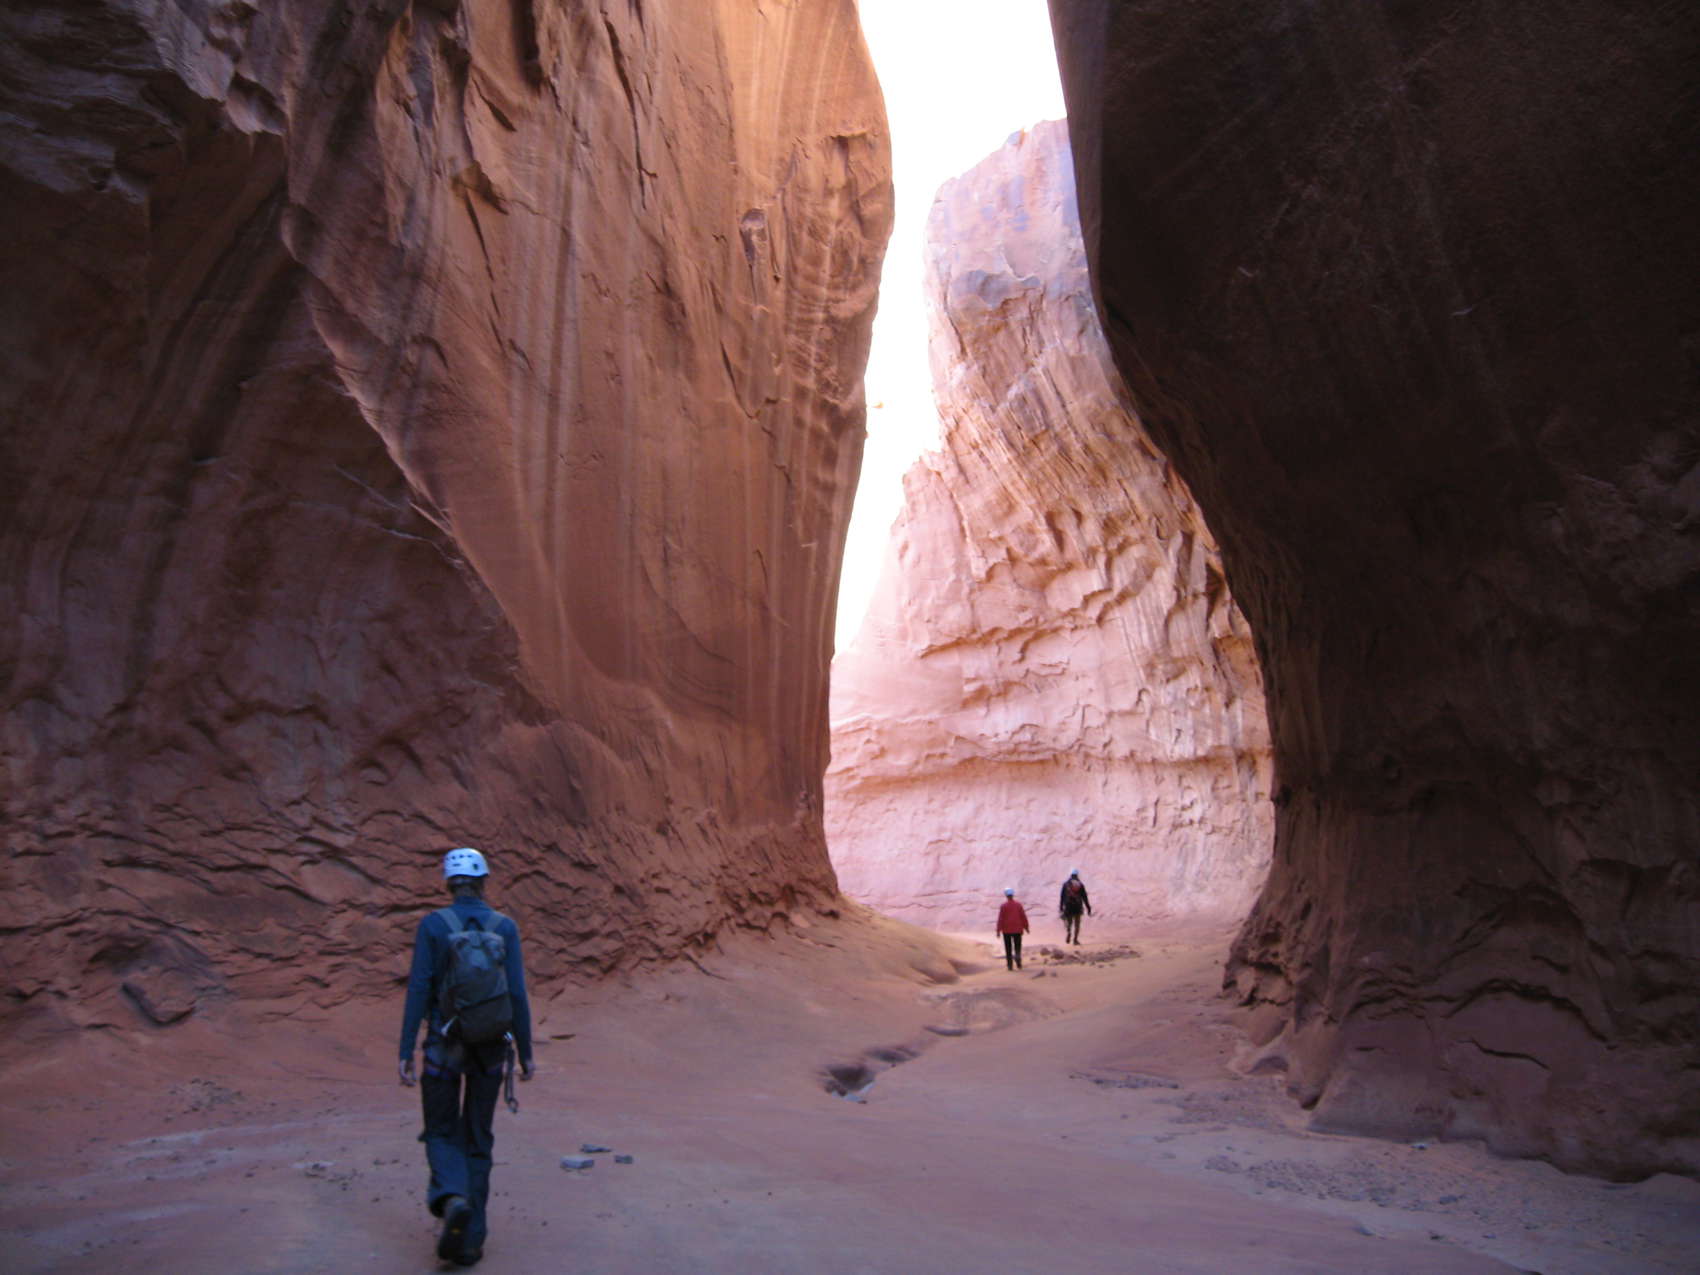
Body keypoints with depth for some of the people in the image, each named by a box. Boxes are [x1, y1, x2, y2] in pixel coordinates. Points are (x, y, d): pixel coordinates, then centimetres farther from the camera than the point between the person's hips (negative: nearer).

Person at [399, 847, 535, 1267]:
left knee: (442, 1134, 14)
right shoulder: (505, 927, -3)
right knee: (476, 1141, 14)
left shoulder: (432, 925, -6)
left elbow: (418, 989, -11)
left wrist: (406, 1052, -7)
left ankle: (453, 1200, -16)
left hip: (444, 1045, -1)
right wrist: (526, 1054, 2)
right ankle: (469, 1239, 14)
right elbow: (517, 994, -5)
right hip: (490, 1048, 2)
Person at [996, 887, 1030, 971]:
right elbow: (1023, 917, 0)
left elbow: (1000, 918, -9)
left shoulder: (1004, 906, -6)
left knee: (1008, 949, 7)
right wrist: (1026, 927, 11)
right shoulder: (1018, 905, -1)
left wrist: (998, 930, -6)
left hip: (1007, 930, -1)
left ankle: (1010, 965, 6)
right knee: (1017, 946, 9)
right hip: (1017, 929, 1)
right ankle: (1017, 956, -21)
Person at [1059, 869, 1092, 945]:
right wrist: (1088, 908, 4)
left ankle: (1068, 932, -17)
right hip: (1078, 907, 0)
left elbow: (1062, 896, 0)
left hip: (1068, 907, 0)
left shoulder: (1066, 884, 1)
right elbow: (1085, 897, -1)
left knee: (1068, 922, 13)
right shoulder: (1081, 885, 0)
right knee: (1077, 925, 11)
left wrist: (1061, 907, 6)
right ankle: (1075, 940, 7)